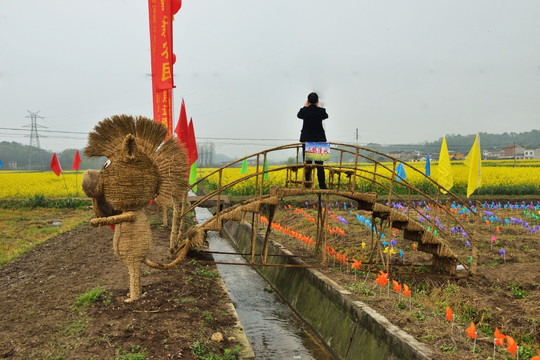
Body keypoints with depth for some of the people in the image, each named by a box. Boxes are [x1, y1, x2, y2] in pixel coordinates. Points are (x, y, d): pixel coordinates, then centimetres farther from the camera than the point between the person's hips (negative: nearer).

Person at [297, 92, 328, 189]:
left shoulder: (304, 111, -7)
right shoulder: (321, 111, -6)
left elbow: (299, 115, 18)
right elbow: (326, 116, 19)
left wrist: (305, 106, 26)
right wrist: (318, 106, 27)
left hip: (307, 140, -1)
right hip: (319, 140, 1)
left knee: (307, 163, 2)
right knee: (319, 164, 4)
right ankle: (322, 186, 3)